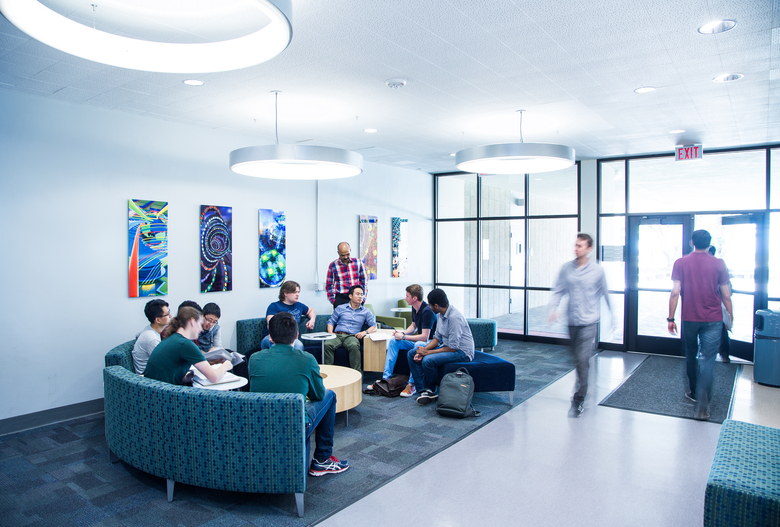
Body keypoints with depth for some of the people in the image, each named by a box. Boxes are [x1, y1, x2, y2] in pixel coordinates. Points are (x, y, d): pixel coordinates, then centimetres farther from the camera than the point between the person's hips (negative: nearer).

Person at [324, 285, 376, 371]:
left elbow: (374, 326, 13)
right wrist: (330, 333, -3)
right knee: (327, 344, -34)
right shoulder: (340, 308, 20)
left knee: (354, 346, -38)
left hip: (352, 336, -1)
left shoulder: (366, 311, 19)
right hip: (337, 335, 1)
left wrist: (365, 332, -8)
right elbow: (331, 321, 18)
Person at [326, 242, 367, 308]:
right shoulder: (333, 265, 1)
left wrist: (363, 298, 6)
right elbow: (329, 285, 8)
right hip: (340, 298, -1)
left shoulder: (358, 262, 4)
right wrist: (333, 300, 1)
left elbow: (364, 281, 11)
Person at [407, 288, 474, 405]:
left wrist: (428, 352, -20)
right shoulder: (441, 315, 5)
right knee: (411, 354, 0)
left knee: (428, 360, -31)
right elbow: (437, 338, 10)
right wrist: (424, 349, -7)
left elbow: (452, 347, -24)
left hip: (462, 351, -10)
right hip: (446, 346, 10)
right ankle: (425, 388, -4)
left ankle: (433, 390, -5)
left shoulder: (454, 317, -24)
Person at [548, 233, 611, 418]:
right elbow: (558, 290, 3)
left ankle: (579, 400, -1)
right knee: (577, 358, 17)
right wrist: (553, 308, -13)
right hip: (572, 321, 3)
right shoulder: (566, 268, 1)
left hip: (589, 321, -3)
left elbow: (605, 294, 7)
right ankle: (583, 385, 42)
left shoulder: (597, 270, -4)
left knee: (582, 359, -11)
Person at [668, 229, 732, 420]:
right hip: (713, 319, 0)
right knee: (708, 360, -1)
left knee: (691, 357, 18)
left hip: (689, 318, 1)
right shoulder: (718, 264, -3)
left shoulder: (680, 263, -4)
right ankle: (703, 404, -11)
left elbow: (675, 292, -8)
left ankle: (695, 393, 31)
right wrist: (731, 315, 15)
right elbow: (726, 295, 0)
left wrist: (671, 318, -2)